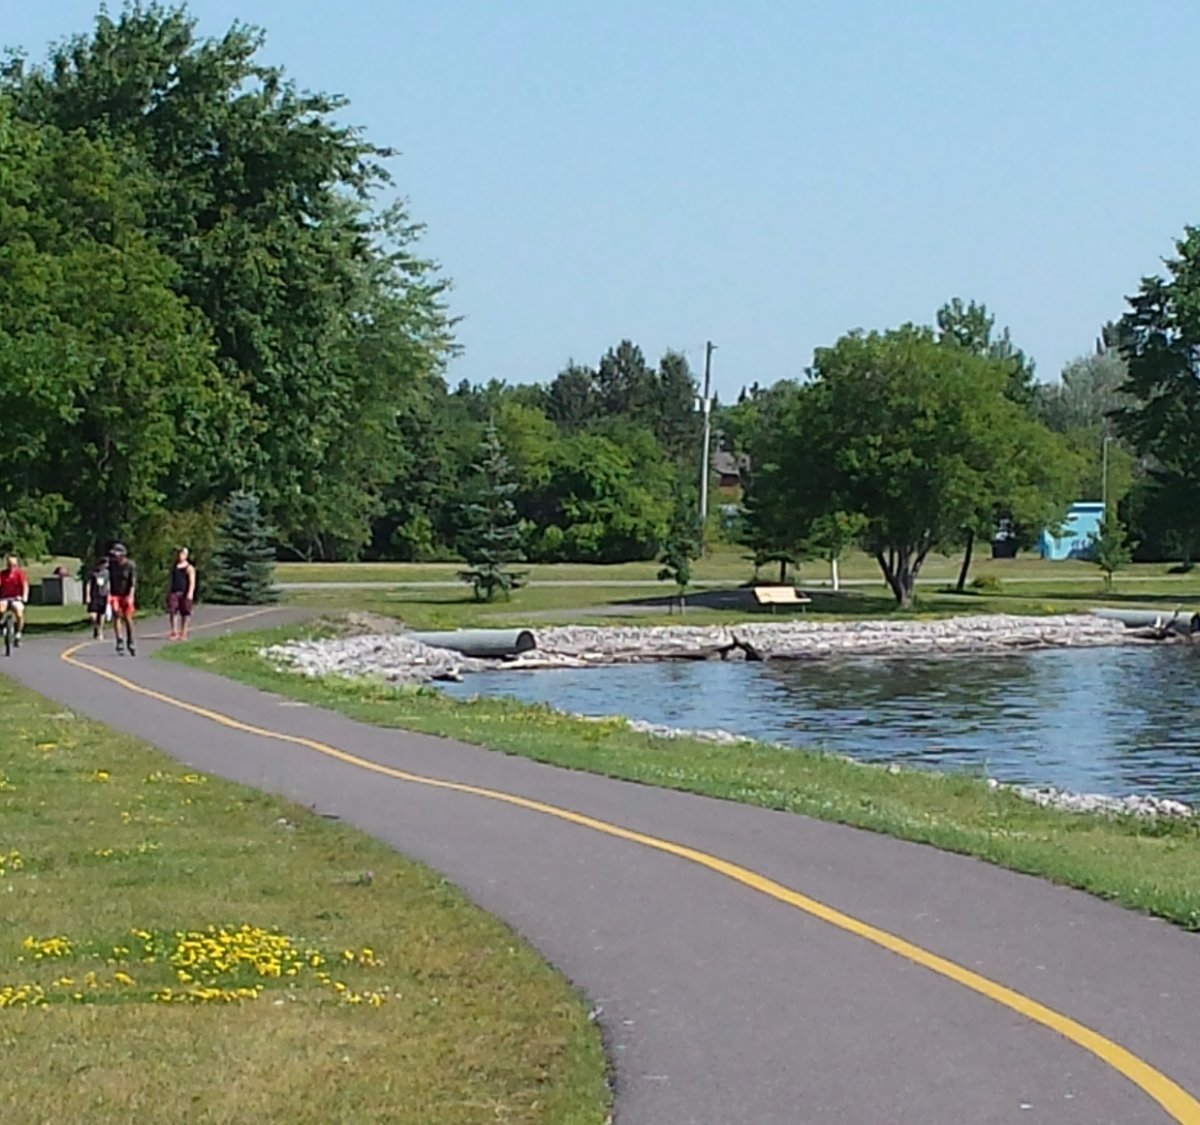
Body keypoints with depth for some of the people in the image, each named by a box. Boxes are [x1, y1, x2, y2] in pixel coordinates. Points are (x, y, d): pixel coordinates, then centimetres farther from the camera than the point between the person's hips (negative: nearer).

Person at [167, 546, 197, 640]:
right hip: (174, 592, 4)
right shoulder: (174, 567, 15)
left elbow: (192, 582, -8)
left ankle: (183, 632, 9)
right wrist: (168, 592, 16)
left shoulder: (189, 568, -1)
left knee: (184, 613, 1)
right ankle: (174, 631, -8)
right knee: (172, 611, -9)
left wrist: (190, 593, -20)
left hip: (184, 593, -4)